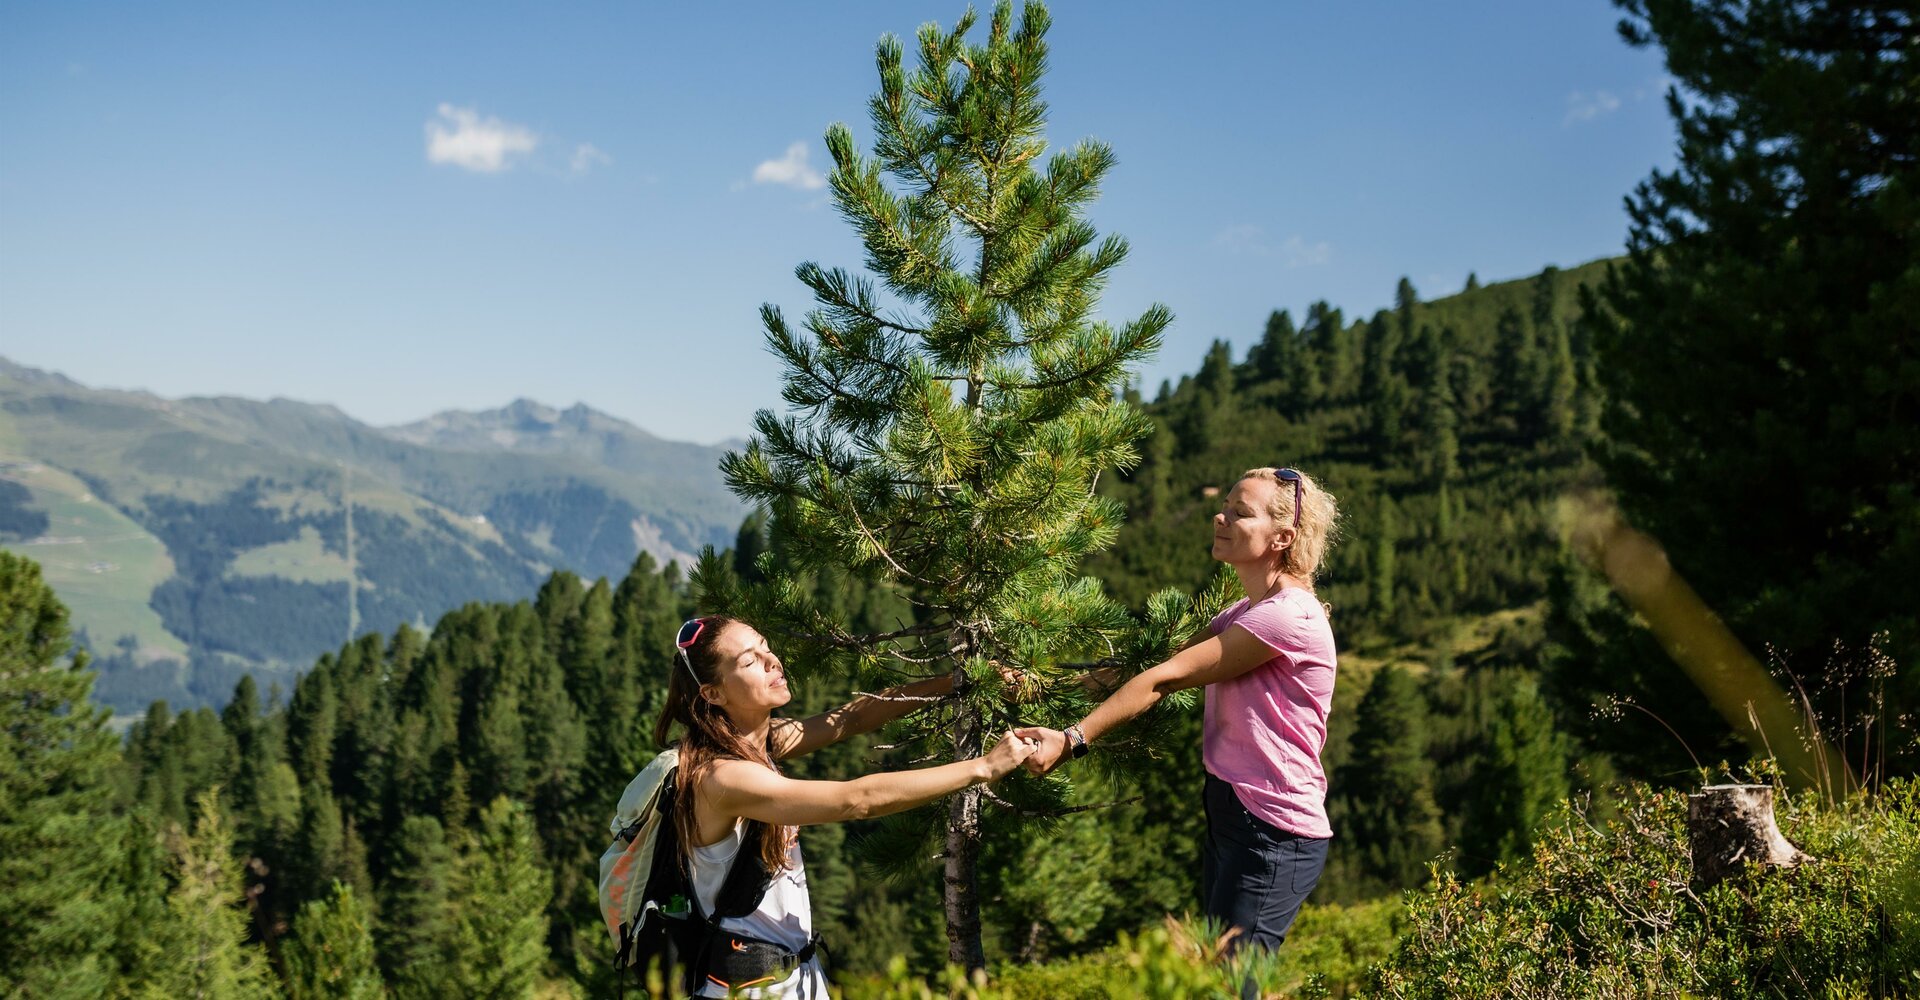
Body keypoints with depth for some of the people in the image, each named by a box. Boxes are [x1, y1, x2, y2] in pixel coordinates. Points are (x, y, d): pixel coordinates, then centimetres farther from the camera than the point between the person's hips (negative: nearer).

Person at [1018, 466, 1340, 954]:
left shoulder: (1290, 616, -17)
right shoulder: (1242, 616, 16)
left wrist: (1072, 739, -17)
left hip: (1273, 835, -10)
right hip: (1230, 814, 10)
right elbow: (1160, 663, 6)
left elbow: (1165, 679, -18)